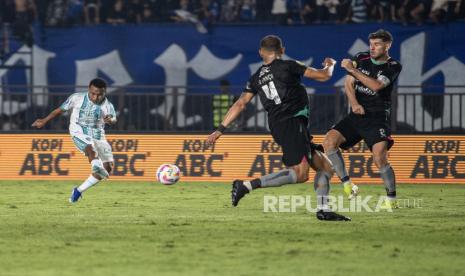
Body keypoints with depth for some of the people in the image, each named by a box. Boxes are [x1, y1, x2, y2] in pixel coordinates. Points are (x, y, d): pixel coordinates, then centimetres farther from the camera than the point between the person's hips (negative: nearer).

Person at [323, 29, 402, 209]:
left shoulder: (393, 67, -5)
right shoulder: (361, 59, 8)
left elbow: (376, 85, -20)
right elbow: (349, 83, 7)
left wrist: (353, 70, -21)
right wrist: (354, 103, -11)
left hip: (377, 118, -5)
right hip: (357, 114, 5)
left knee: (380, 158, -20)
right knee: (329, 141, -14)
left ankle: (391, 199, -4)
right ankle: (347, 184, -8)